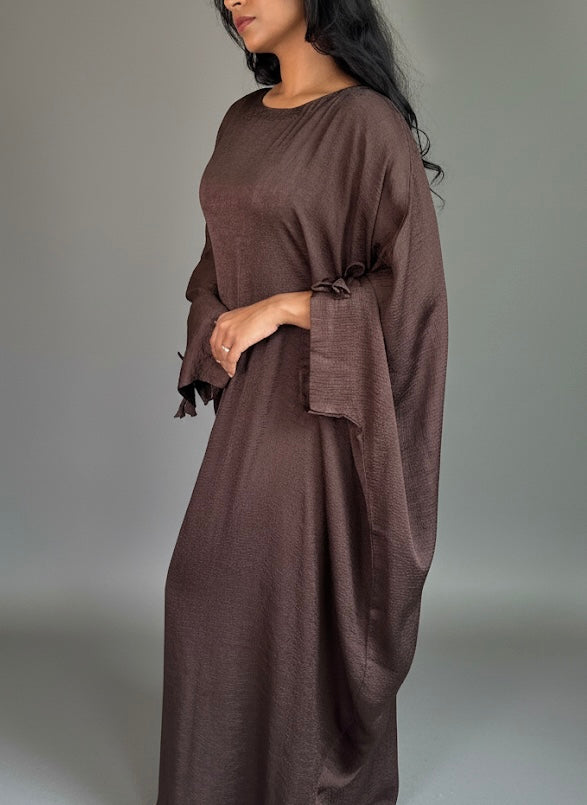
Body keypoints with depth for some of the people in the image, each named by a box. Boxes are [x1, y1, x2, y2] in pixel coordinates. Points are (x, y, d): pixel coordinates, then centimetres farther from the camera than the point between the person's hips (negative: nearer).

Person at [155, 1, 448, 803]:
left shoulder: (366, 121, -14)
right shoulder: (242, 121, 10)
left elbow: (408, 283, -17)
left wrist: (281, 308, -17)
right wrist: (218, 333, 3)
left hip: (318, 404, -8)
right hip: (249, 404, 8)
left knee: (308, 601, 4)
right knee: (210, 589, 15)